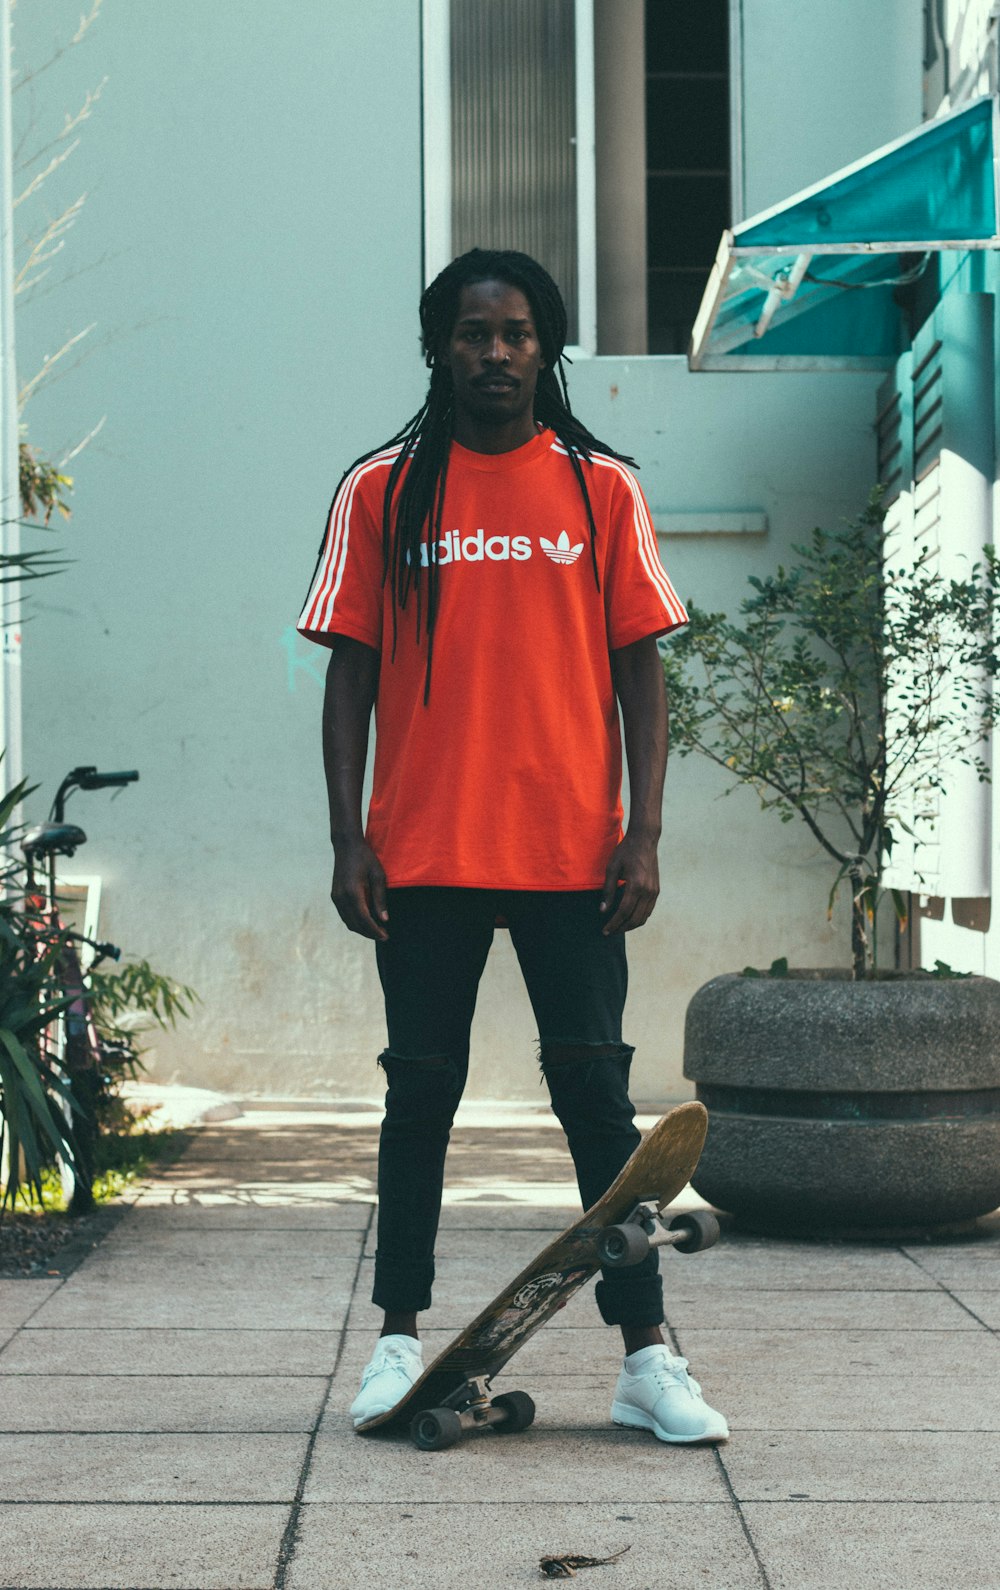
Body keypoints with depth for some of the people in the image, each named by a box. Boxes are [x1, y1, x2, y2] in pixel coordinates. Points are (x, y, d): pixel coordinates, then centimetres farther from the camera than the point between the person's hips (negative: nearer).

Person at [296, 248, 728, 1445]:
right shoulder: (381, 492, 6)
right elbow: (350, 673, 5)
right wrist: (348, 839, -3)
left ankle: (645, 1356, 6)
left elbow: (639, 670, 6)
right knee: (420, 1091, 7)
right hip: (424, 854, 0)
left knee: (597, 1095, 1)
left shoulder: (603, 490, 7)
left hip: (572, 853, 0)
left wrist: (644, 831, -3)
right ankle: (399, 1337, 18)